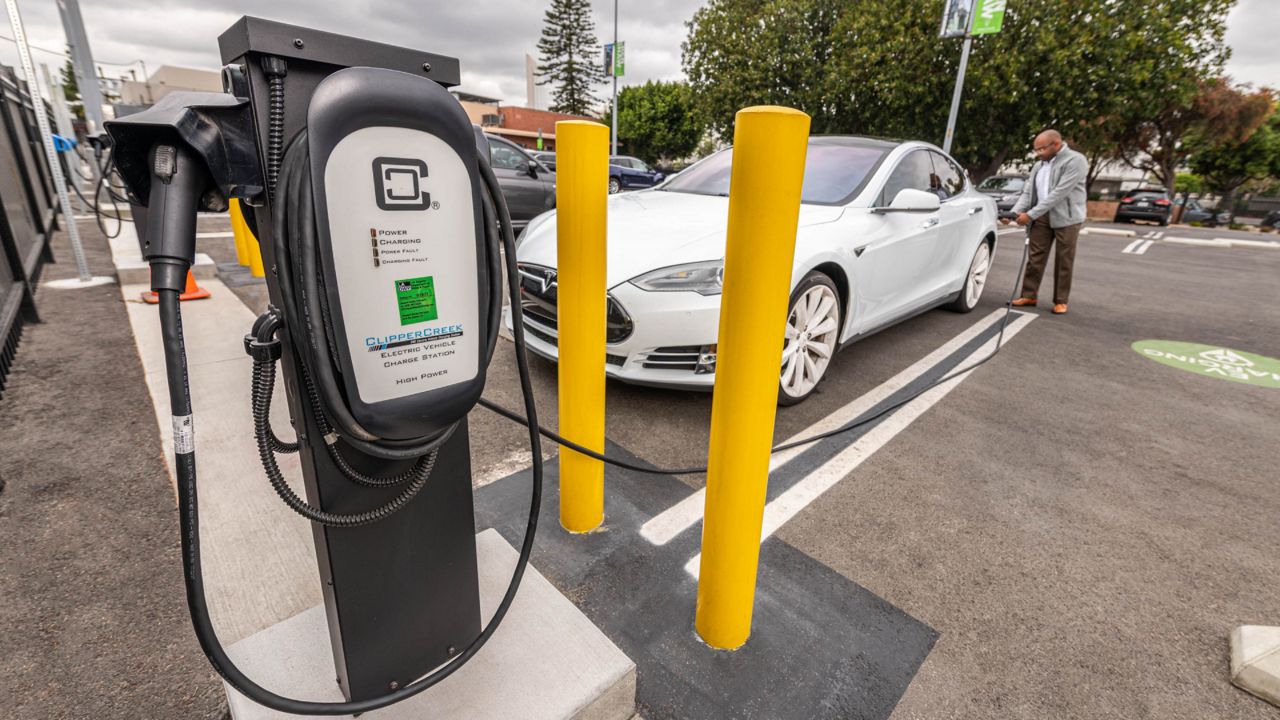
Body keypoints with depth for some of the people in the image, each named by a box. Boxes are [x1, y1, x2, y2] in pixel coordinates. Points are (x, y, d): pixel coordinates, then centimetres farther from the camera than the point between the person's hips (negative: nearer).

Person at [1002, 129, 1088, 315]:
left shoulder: (1075, 160, -11)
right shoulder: (1039, 165, 11)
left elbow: (1059, 193, -20)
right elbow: (1028, 192, 8)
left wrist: (1031, 214, -22)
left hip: (1066, 217, -5)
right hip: (1042, 217, 6)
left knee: (1063, 262, 1)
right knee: (1035, 258, 4)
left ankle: (1060, 301, 9)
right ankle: (1029, 296, 11)